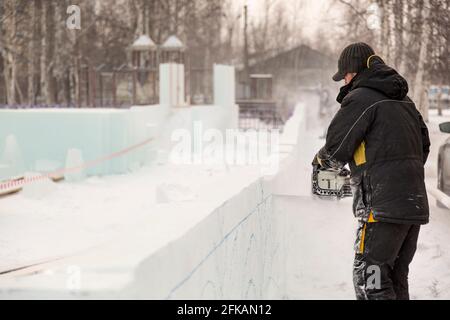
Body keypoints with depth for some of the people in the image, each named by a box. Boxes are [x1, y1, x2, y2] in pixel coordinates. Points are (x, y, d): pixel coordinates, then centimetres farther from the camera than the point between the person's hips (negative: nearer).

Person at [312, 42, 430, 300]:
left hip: (384, 207, -9)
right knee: (396, 277, 17)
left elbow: (336, 150, -7)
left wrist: (321, 160, 14)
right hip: (416, 203, 9)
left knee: (369, 278, -6)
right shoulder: (404, 100, 19)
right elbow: (424, 146, 23)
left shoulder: (359, 98, -8)